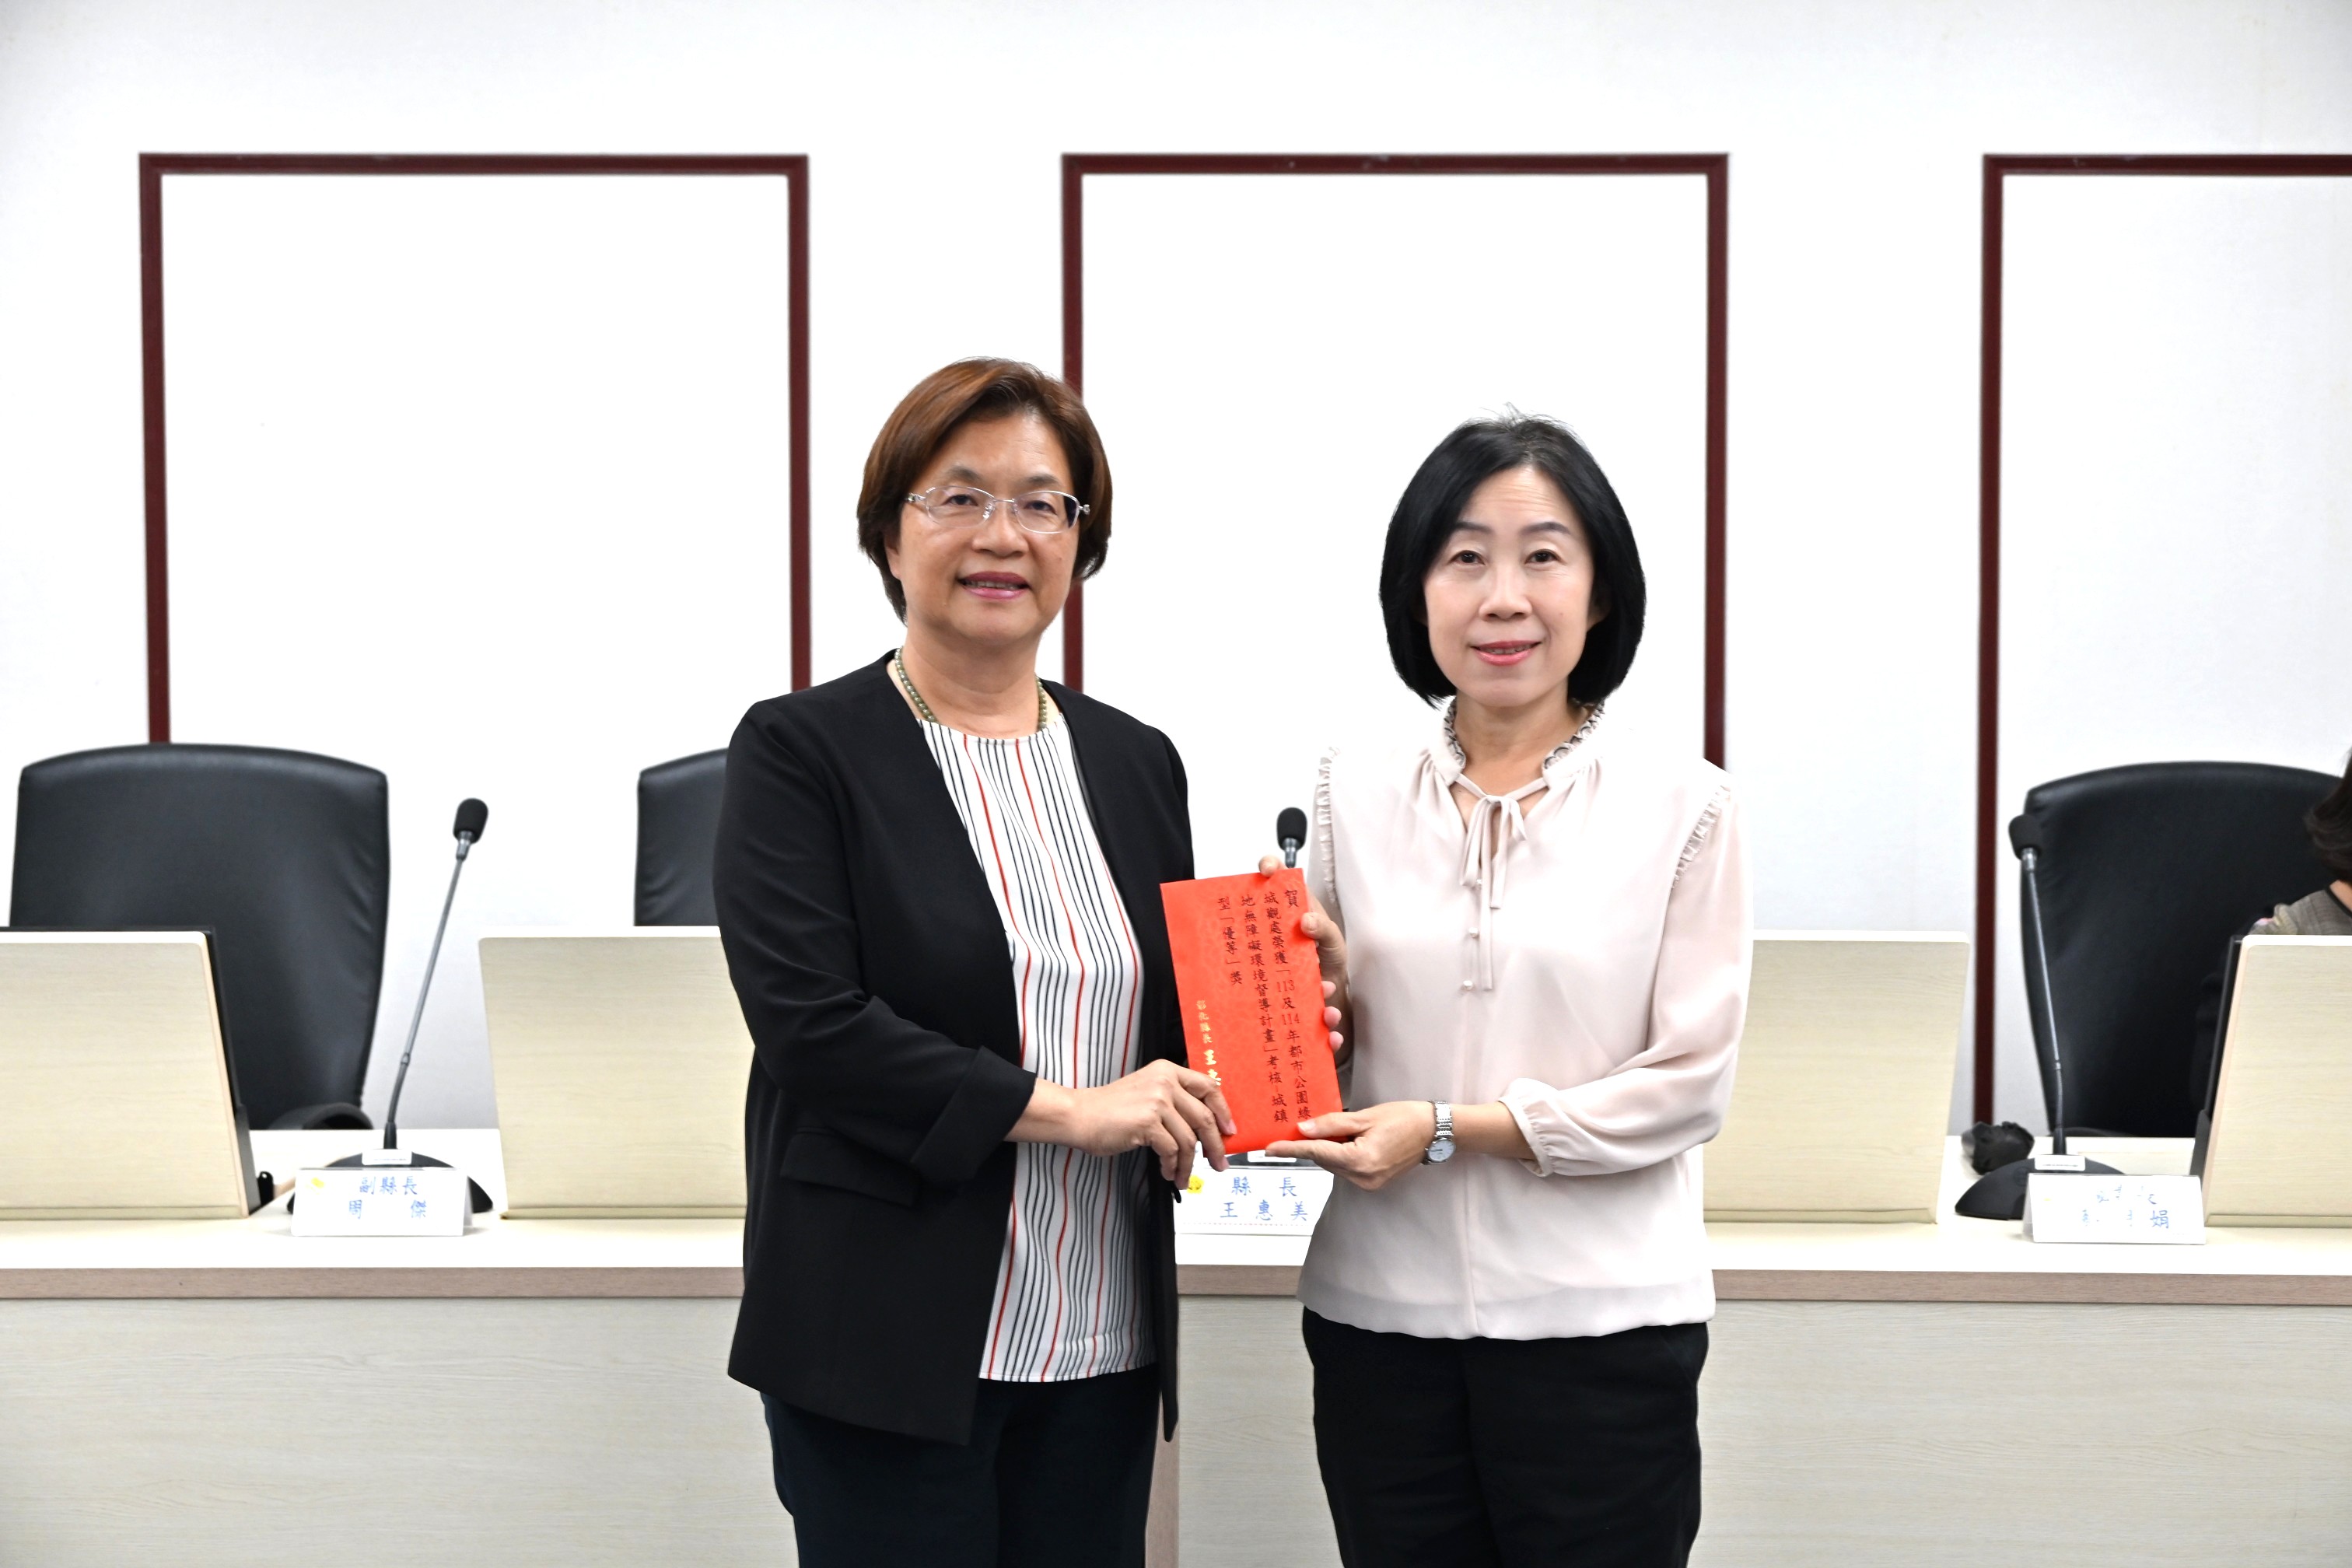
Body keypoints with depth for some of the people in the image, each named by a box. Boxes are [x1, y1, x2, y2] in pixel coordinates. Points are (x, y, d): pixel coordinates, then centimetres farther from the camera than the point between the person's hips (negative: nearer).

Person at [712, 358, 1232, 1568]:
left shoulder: (1136, 763, 12)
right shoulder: (800, 751, -4)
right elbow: (808, 1019, -15)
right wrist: (1069, 1110, -18)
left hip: (1104, 1345, 5)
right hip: (892, 1345, -5)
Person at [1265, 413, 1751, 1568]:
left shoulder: (1684, 808, -3)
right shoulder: (1353, 796, 5)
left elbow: (1688, 1084, -7)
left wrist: (1448, 1129, -14)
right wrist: (1325, 1004, -10)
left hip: (1599, 1329, -2)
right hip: (1383, 1317, 3)